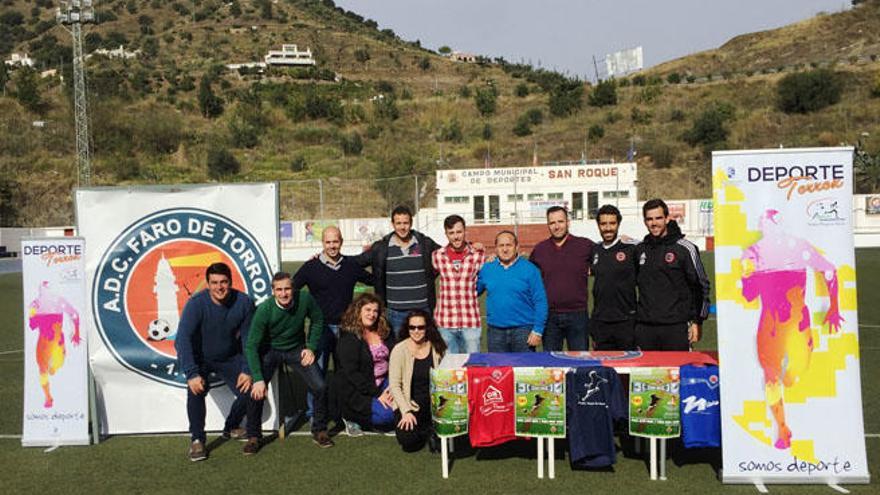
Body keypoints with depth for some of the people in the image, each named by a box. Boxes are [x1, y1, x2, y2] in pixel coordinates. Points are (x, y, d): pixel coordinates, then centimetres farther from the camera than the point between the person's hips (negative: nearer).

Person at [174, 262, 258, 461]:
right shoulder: (196, 303, -26)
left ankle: (231, 428, 22)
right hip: (199, 357, -3)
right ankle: (196, 440, -11)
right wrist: (192, 374, -41)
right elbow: (183, 338, -32)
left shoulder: (243, 302, -18)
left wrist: (247, 370, -17)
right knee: (197, 389, -29)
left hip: (229, 357, 3)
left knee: (248, 390, -9)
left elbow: (248, 339, -10)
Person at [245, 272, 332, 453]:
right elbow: (251, 345, -23)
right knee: (256, 391, -18)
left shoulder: (305, 299, -21)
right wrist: (258, 379, -29)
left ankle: (319, 431, 13)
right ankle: (253, 437, 5)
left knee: (320, 387, -10)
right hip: (270, 350, -2)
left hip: (297, 349, 2)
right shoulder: (264, 310, -27)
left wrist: (311, 347, -7)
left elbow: (317, 320, 1)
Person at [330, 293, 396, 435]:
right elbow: (351, 373, -18)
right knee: (386, 415, -25)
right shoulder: (348, 337, -13)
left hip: (382, 383, 7)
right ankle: (351, 417, 2)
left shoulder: (385, 332, 7)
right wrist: (376, 394, -20)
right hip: (354, 390, -7)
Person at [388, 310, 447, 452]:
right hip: (409, 404, -2)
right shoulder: (400, 350, -8)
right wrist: (406, 411, -16)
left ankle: (431, 431, 8)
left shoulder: (437, 348, 0)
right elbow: (394, 385, -8)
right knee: (408, 442, -23)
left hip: (434, 403, 2)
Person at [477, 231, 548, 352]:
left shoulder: (529, 269, -3)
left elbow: (540, 302, -5)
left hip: (523, 329, -2)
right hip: (495, 332, 3)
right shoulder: (486, 269, 6)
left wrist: (537, 331, -10)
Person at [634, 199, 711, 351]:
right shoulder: (639, 250, 10)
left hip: (676, 327, -4)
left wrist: (696, 321, -3)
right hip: (645, 328, 4)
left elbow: (701, 286, 1)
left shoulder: (685, 248, -2)